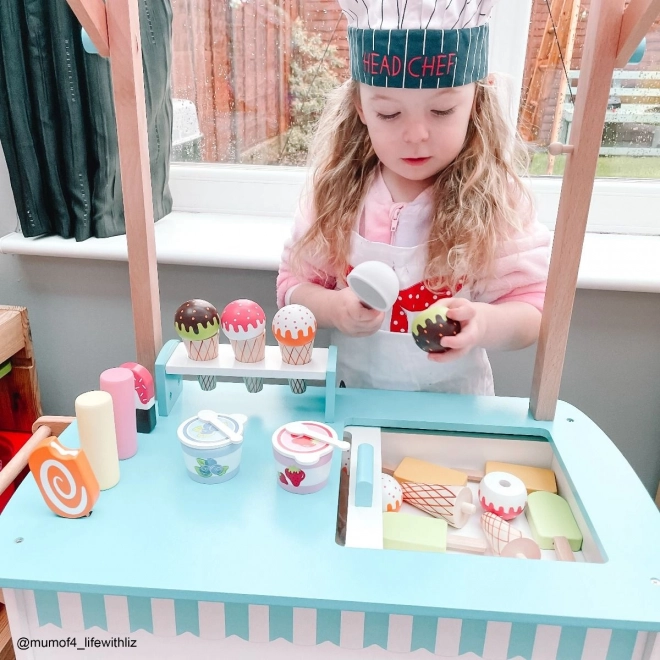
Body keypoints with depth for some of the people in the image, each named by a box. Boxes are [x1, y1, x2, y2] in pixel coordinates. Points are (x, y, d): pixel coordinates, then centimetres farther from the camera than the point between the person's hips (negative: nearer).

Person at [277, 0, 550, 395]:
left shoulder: (495, 199, -11)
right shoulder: (338, 191, -6)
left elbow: (531, 307, -9)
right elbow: (294, 282, 0)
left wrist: (483, 324, -31)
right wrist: (334, 308, -22)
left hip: (453, 403, -1)